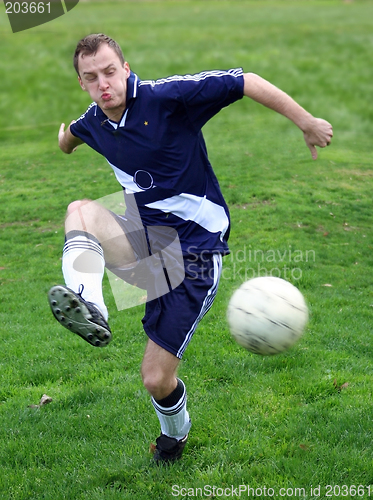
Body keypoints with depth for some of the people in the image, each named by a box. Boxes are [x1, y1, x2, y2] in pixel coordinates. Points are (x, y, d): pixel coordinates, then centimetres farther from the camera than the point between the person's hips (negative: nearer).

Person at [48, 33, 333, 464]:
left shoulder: (166, 97, -17)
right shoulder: (93, 122, 4)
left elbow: (247, 83, -15)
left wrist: (307, 123, -13)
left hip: (192, 253, -6)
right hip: (145, 239, 6)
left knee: (156, 378, -4)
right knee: (80, 210, -24)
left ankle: (175, 431, 31)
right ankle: (90, 309, -40)